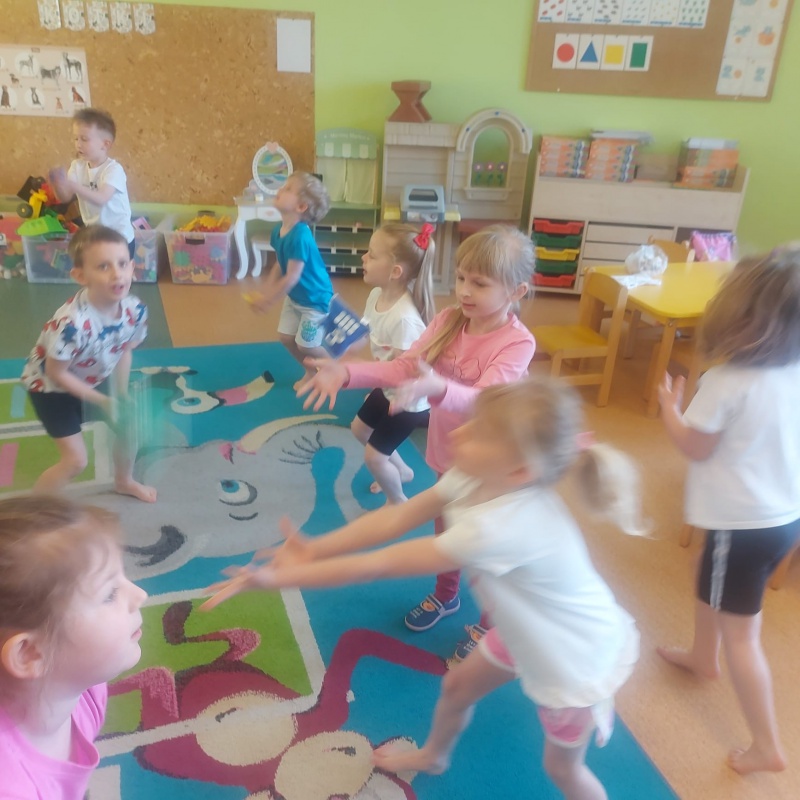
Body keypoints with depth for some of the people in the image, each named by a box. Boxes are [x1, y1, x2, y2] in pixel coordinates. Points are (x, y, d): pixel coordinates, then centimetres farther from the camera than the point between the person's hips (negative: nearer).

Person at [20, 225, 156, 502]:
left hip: (93, 379, 6)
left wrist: (121, 397, -5)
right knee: (76, 460, -7)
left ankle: (124, 481, 45)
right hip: (50, 386, -6)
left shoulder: (135, 309, -22)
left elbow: (124, 351, -4)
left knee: (128, 425, 15)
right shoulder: (72, 323, -41)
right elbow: (56, 373, -27)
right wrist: (102, 401, -20)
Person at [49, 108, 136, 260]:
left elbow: (101, 199, -31)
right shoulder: (77, 166, 1)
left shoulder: (113, 169, -18)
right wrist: (58, 184, -24)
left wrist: (72, 185, -39)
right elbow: (66, 198, -4)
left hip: (119, 237, -6)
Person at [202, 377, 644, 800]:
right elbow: (395, 518, -17)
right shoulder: (475, 477, -20)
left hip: (579, 656, -8)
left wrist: (279, 578, -31)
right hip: (530, 629, 8)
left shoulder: (498, 527, -44)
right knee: (457, 687, 24)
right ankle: (432, 756, 56)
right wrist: (314, 548, -27)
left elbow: (381, 565, -38)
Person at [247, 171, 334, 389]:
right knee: (287, 338, 12)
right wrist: (263, 293, -2)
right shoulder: (278, 230, -5)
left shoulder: (300, 237, -32)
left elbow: (292, 277, -30)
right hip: (294, 297, 8)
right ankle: (312, 372, 34)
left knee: (306, 346, 0)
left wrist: (268, 301, -21)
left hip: (315, 299, -8)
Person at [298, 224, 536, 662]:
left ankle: (487, 625, 42)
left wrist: (437, 388, -61)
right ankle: (445, 596, 56)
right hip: (448, 455, 6)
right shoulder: (448, 320, -9)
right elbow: (404, 366, -14)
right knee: (444, 531, 27)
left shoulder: (517, 342, -27)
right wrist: (346, 373, -28)